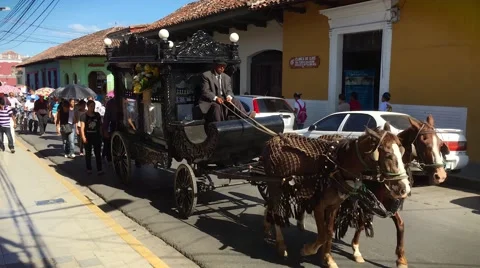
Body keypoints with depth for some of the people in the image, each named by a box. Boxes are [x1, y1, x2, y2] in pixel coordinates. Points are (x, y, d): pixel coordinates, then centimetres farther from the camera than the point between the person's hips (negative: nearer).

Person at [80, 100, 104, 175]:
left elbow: (100, 126, 12)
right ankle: (89, 169, 18)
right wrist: (83, 137, -19)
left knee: (98, 153, 1)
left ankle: (99, 169, 0)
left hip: (96, 136, 2)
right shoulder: (84, 116, -4)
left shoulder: (97, 115, 6)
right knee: (88, 154, 9)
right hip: (88, 137, -2)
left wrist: (101, 135, 7)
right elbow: (82, 127, -10)